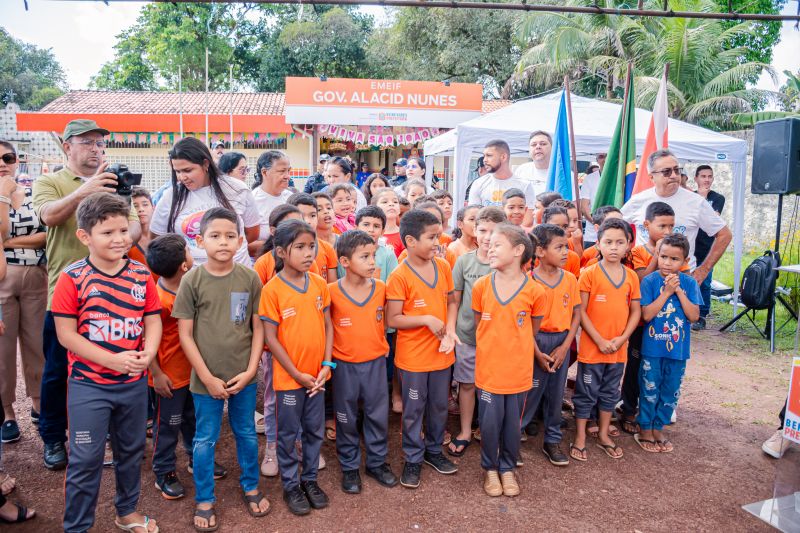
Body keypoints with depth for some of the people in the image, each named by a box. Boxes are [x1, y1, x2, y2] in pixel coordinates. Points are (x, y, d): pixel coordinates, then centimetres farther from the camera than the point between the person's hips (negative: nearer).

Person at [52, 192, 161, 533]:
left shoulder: (142, 275, -1)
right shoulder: (72, 278, -12)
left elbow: (153, 321, 2)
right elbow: (66, 334, -14)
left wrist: (147, 354, -17)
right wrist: (112, 360, -21)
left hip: (134, 383, 4)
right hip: (88, 385, -4)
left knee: (131, 451, 19)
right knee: (86, 459, 5)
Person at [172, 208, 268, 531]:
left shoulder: (250, 278, -5)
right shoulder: (192, 280, -9)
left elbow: (258, 327, 0)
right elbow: (185, 334, -7)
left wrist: (250, 370, -7)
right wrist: (207, 377, -10)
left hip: (244, 376, 2)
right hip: (206, 379, -1)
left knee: (247, 434, 17)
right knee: (205, 440, 12)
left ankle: (250, 486, 39)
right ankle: (204, 500, 32)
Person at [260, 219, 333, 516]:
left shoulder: (320, 284, -1)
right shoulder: (272, 290, -14)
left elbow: (327, 325, 4)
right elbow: (270, 338, -13)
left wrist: (326, 364, -5)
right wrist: (297, 374, -12)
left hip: (317, 374, 4)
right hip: (288, 377, -4)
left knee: (314, 431, 16)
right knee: (288, 434, 12)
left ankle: (310, 479, 35)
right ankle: (290, 485, 29)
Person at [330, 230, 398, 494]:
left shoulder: (380, 288, -4)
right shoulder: (332, 291, -13)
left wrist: (382, 345, 7)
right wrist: (331, 354, -2)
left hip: (375, 362, 3)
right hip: (345, 365, -2)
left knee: (378, 415, 13)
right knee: (347, 419, 12)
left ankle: (377, 462, 32)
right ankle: (349, 467, 29)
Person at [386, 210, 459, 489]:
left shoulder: (443, 266, -1)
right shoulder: (399, 276, -16)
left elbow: (451, 301, 8)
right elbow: (392, 319, -16)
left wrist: (450, 331, -7)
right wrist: (427, 320, -22)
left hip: (441, 352, 5)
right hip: (412, 356, -5)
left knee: (439, 406, 19)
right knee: (413, 409, 10)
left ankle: (434, 449, 40)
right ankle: (413, 458, 28)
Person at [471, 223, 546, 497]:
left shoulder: (534, 291, -11)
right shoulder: (481, 286, -7)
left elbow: (532, 330, 5)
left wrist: (514, 347, 9)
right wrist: (494, 348, 9)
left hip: (518, 371, 0)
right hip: (488, 369, 1)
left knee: (512, 424, 13)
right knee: (489, 423, 8)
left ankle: (508, 469, 35)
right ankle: (491, 469, 31)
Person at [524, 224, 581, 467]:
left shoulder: (570, 279, 0)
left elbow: (576, 315, 3)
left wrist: (564, 347, -5)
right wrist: (537, 353, -13)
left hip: (562, 341, 4)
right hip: (536, 341, -4)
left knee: (556, 394, 13)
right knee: (529, 393, 3)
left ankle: (552, 441, 28)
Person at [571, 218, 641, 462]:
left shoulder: (631, 276, 3)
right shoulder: (589, 273, -10)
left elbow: (636, 311, 6)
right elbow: (581, 312, -11)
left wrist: (622, 338, -7)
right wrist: (600, 341, -15)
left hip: (618, 348, 4)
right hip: (591, 347, -4)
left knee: (610, 392, 18)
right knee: (586, 393, 7)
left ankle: (603, 435, 34)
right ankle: (580, 438, 20)